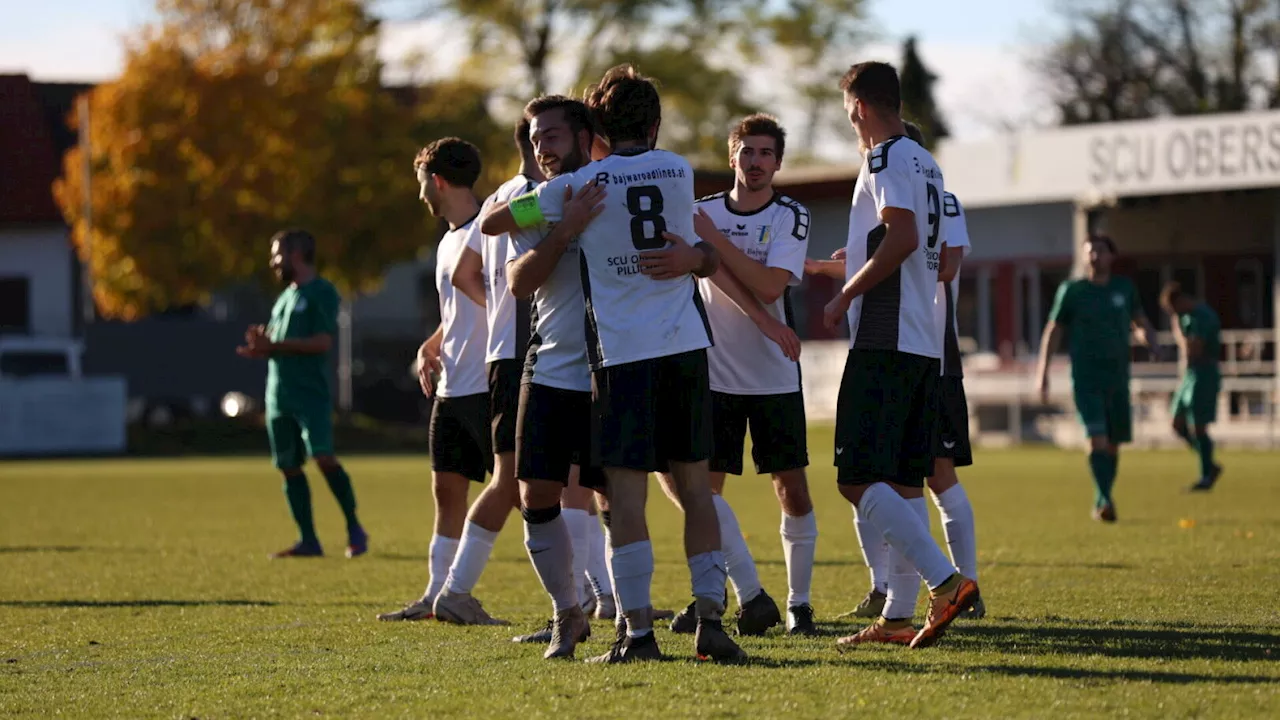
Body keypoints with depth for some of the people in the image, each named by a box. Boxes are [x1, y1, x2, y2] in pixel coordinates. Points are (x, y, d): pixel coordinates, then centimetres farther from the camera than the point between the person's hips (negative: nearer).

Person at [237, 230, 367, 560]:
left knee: (324, 458, -17)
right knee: (289, 467, 4)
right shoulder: (286, 296, 20)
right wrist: (262, 349, 2)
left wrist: (273, 345, -16)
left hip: (311, 394, -8)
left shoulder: (322, 293, -5)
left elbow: (322, 342, -15)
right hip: (279, 394, 8)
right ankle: (308, 540, 7)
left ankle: (354, 528, -5)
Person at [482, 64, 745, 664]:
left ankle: (638, 630, -10)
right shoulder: (679, 172, 10)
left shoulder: (579, 185, -1)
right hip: (687, 345, 4)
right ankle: (711, 618, 4)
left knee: (626, 492, -4)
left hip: (623, 351, -4)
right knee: (694, 485, 10)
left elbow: (492, 223, 7)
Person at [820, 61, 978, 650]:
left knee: (858, 479, -13)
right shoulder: (927, 164, 20)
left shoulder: (886, 157, -8)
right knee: (903, 482, 9)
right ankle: (898, 616, 9)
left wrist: (846, 294, -12)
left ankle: (946, 581, -23)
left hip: (885, 340, -10)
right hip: (925, 344, 10)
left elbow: (902, 237, -21)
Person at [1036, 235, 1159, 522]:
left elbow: (1140, 323, 20)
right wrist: (1042, 370, 0)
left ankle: (1101, 504, 20)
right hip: (1086, 378, -3)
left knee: (1113, 444, 6)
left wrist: (1149, 339, -3)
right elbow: (1054, 331, 6)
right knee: (1097, 439, -19)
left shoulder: (1125, 288, 9)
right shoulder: (1072, 290, 2)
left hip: (1118, 378, 3)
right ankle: (1104, 500, -23)